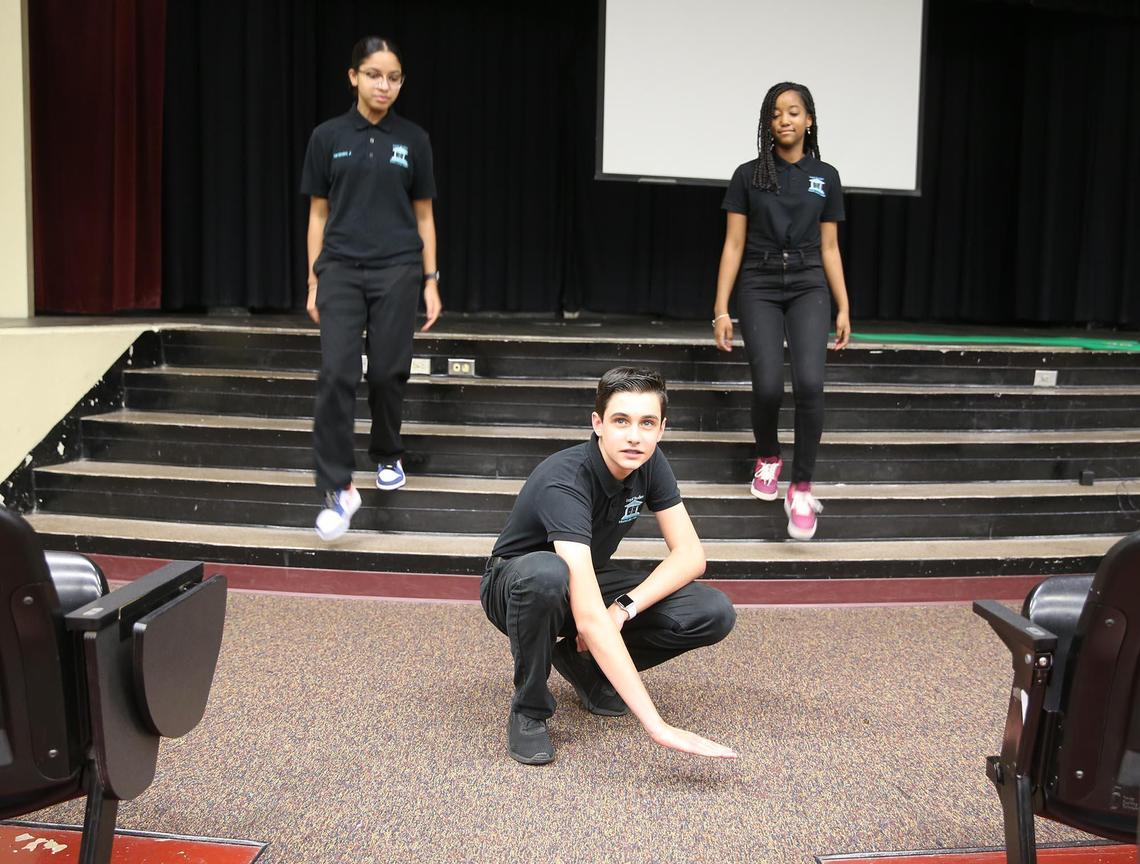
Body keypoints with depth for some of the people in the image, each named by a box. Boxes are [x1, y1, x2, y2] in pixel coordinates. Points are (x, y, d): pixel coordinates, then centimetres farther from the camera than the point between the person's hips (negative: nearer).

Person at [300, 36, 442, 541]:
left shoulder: (413, 140, 3)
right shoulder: (328, 137, 3)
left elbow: (423, 216, 7)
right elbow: (318, 213, 6)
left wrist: (431, 281, 2)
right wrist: (313, 281, 4)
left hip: (397, 270, 1)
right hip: (342, 270, 0)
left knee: (387, 372, 5)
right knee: (337, 373, -12)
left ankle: (387, 458, 31)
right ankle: (338, 490, -8)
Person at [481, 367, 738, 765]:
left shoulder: (650, 464, -14)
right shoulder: (564, 482, -35)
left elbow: (690, 554, -11)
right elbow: (589, 617, -44)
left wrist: (625, 607, -28)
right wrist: (656, 725, -49)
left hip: (590, 579, 6)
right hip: (516, 584, -5)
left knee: (715, 614, -17)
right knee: (547, 573, -43)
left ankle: (581, 660, 5)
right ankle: (529, 709, -15)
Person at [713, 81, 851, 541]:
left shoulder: (825, 176, 8)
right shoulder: (748, 175, 3)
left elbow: (829, 248, 10)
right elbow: (733, 246, 1)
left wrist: (844, 308, 5)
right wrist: (721, 309, -5)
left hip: (808, 287, 1)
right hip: (759, 288, -1)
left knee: (809, 383, -21)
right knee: (768, 387, -13)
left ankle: (801, 488, -8)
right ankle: (768, 457, 20)